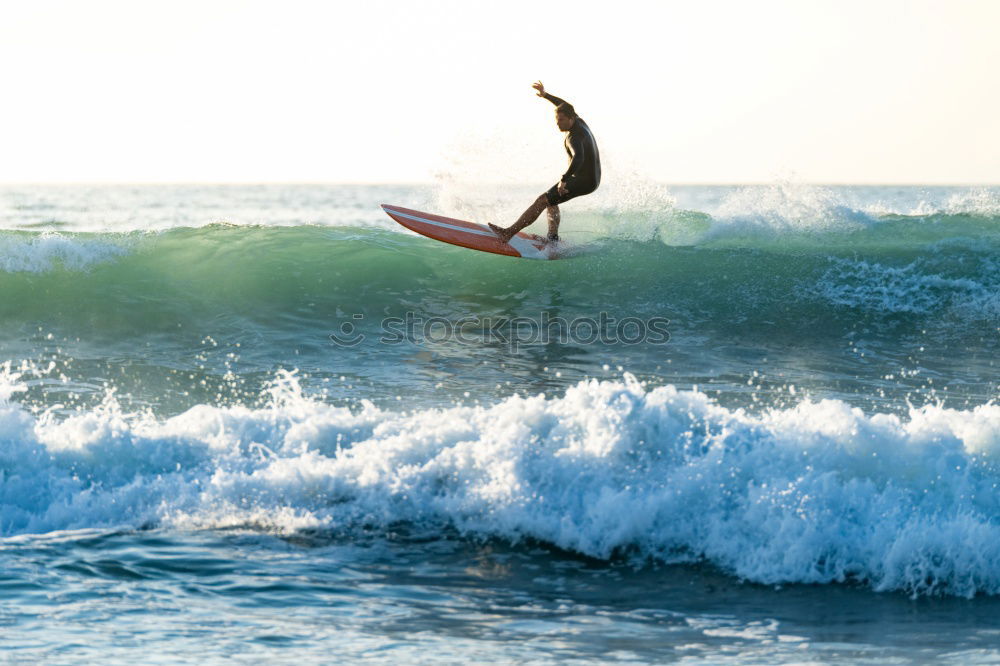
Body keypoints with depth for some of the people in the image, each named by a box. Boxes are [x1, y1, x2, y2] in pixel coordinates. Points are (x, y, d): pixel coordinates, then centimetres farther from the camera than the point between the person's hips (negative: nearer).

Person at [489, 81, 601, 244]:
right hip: (592, 178, 10)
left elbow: (578, 157, -45)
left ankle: (509, 233, -14)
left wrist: (564, 180, -55)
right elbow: (565, 107, 26)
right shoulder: (579, 121, 4)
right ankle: (553, 238, 10)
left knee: (542, 201, -12)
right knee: (551, 200, 23)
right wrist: (545, 95, 26)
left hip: (583, 181, -10)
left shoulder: (574, 137, -25)